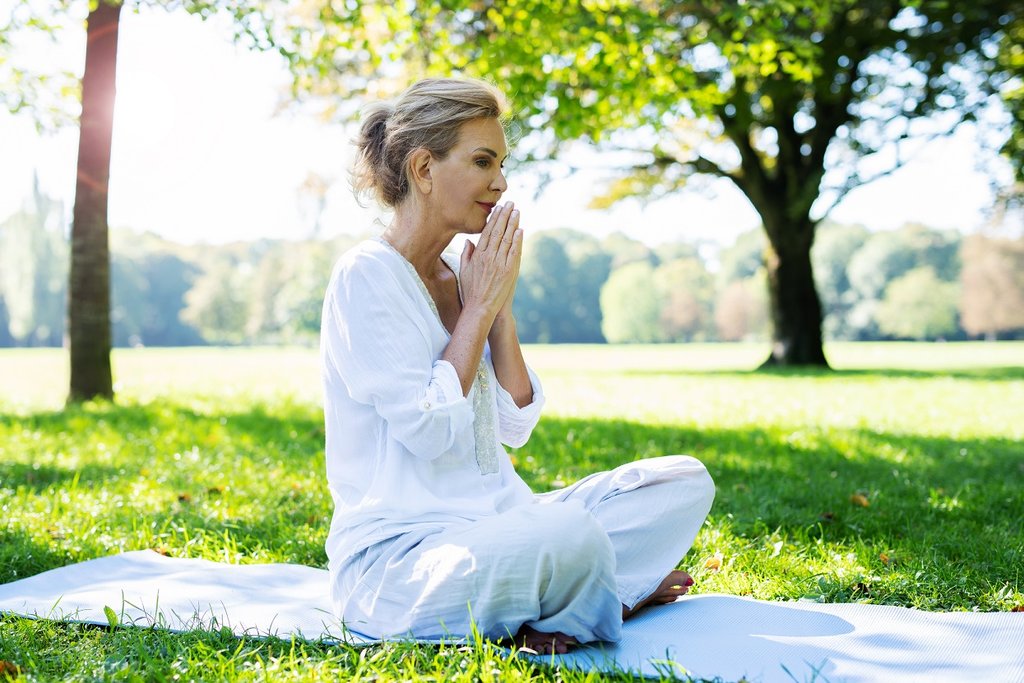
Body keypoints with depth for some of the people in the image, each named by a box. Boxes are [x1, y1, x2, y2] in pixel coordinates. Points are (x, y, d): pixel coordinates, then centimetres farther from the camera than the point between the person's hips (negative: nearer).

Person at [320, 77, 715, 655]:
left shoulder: (458, 275, 13)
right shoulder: (367, 275, -10)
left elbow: (516, 425, 10)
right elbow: (428, 433, -19)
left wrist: (501, 306, 1)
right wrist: (479, 306, -10)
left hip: (491, 523, 8)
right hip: (394, 558, -8)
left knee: (686, 482, 0)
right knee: (571, 537, -37)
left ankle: (548, 611, -11)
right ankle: (609, 602, -5)